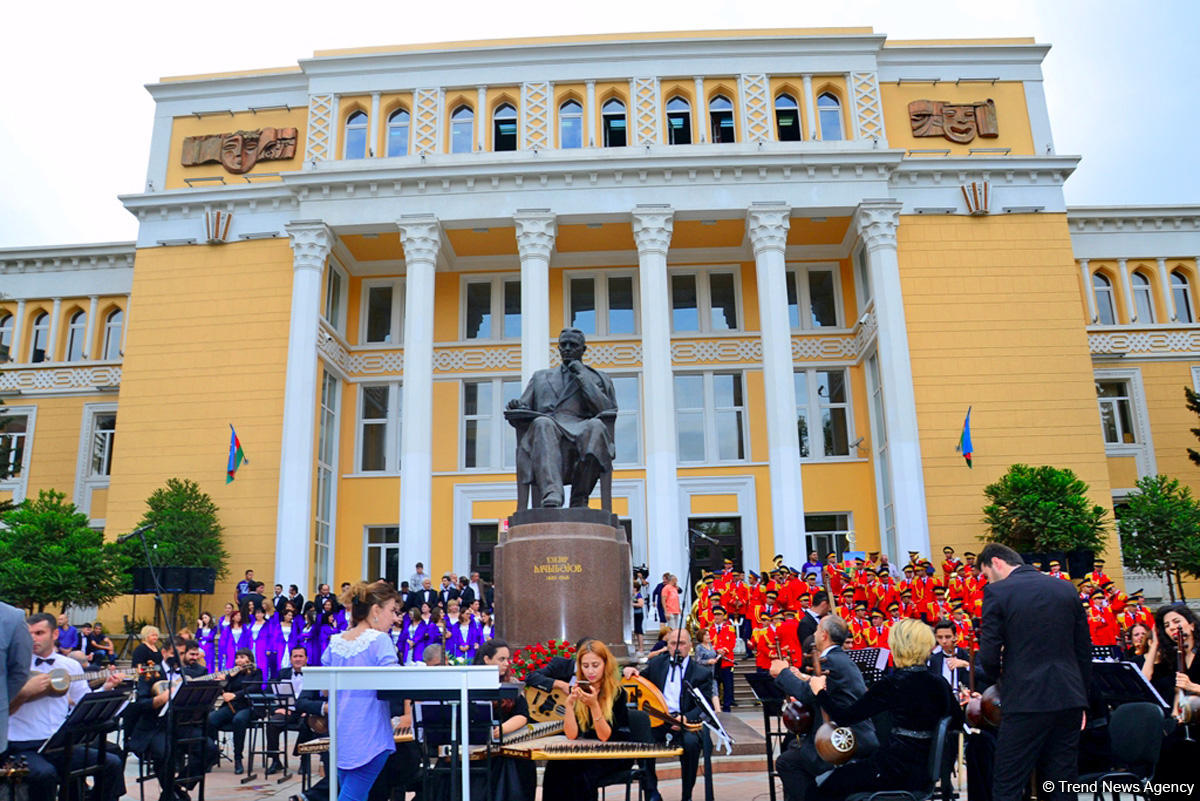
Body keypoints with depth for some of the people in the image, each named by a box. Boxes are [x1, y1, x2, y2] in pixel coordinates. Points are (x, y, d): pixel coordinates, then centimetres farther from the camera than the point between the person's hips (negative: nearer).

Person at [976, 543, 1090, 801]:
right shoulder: (1067, 588, 10)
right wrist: (1081, 700, 20)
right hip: (1070, 699, 6)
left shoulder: (997, 592, -6)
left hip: (1027, 701, -6)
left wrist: (998, 677, 12)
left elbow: (989, 656, -9)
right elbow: (1084, 651, 13)